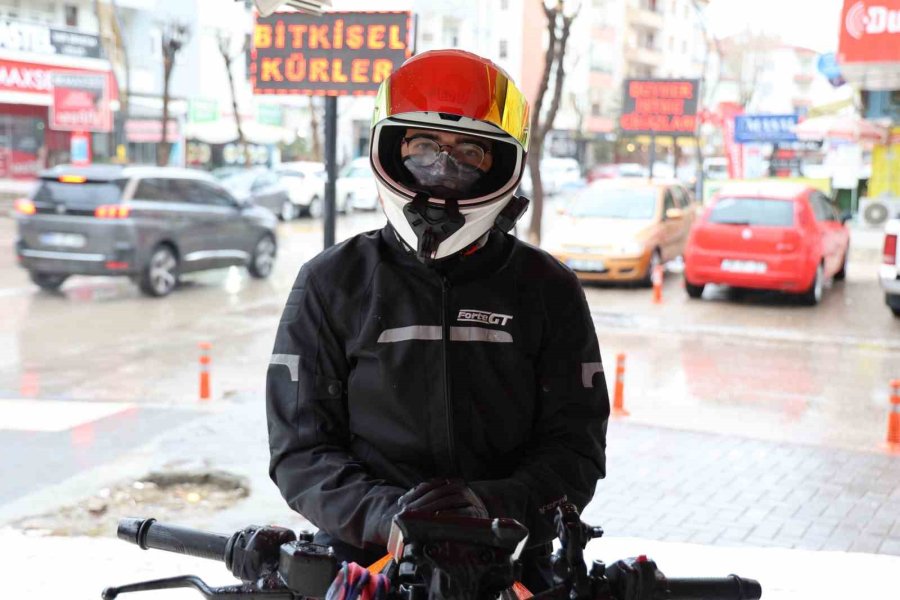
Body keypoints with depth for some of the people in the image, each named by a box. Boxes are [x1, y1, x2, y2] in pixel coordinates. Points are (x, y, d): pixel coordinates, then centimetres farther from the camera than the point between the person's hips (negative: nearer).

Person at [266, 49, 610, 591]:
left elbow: (575, 446, 4)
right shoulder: (331, 282, 7)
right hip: (364, 556, 0)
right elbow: (301, 447, 4)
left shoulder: (548, 289, 8)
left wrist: (494, 501, -15)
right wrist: (380, 511, -14)